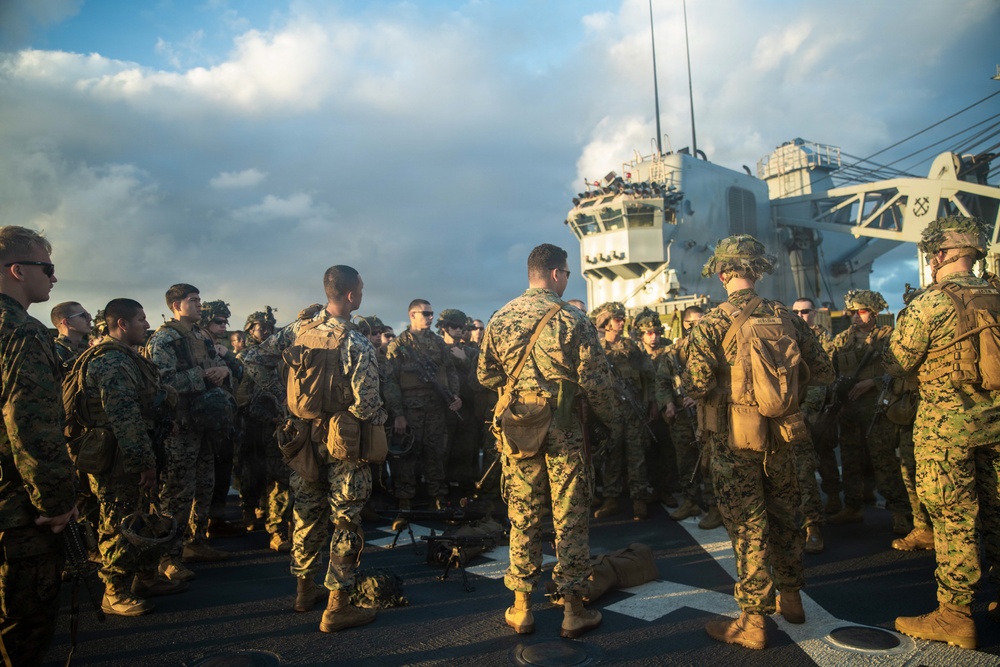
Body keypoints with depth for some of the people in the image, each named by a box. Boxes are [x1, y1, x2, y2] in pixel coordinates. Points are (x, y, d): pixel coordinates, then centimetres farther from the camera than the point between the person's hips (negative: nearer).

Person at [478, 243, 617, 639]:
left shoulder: (500, 318, 2)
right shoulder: (572, 320, -11)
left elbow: (486, 375, 6)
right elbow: (595, 380, -11)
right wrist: (609, 416, 5)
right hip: (563, 430, -3)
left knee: (522, 517, 13)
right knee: (570, 518, 7)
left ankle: (521, 607, 22)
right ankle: (573, 609, 17)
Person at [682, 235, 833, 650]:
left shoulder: (712, 324, -13)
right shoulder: (786, 317, 2)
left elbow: (698, 385, -21)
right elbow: (823, 372, 6)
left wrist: (691, 384, 1)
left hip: (735, 438, -5)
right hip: (781, 434, 5)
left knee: (747, 526, 2)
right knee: (783, 515, 20)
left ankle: (753, 622, 11)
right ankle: (791, 598, 36)